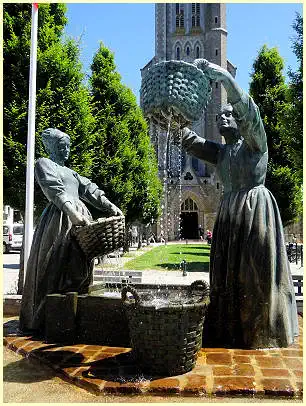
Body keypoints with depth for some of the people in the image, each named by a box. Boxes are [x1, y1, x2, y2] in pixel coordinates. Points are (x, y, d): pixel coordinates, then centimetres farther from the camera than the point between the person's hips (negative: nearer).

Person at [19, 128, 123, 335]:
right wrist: (71, 212, -27)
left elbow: (89, 189, 19)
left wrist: (111, 207, 7)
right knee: (52, 271, -6)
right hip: (60, 219, -8)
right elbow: (55, 190, -12)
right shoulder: (43, 164, 5)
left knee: (78, 270, 5)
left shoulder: (69, 171, 28)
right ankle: (37, 322, 2)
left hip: (80, 218, 8)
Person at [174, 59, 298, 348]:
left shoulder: (254, 142, 1)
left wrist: (224, 78, -27)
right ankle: (232, 330, 13)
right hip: (229, 213, 6)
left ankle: (263, 332, 9)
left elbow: (248, 111, -17)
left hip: (255, 208, -5)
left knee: (256, 269, -3)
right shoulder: (219, 152, 16)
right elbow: (190, 141, 5)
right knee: (228, 271, 4)